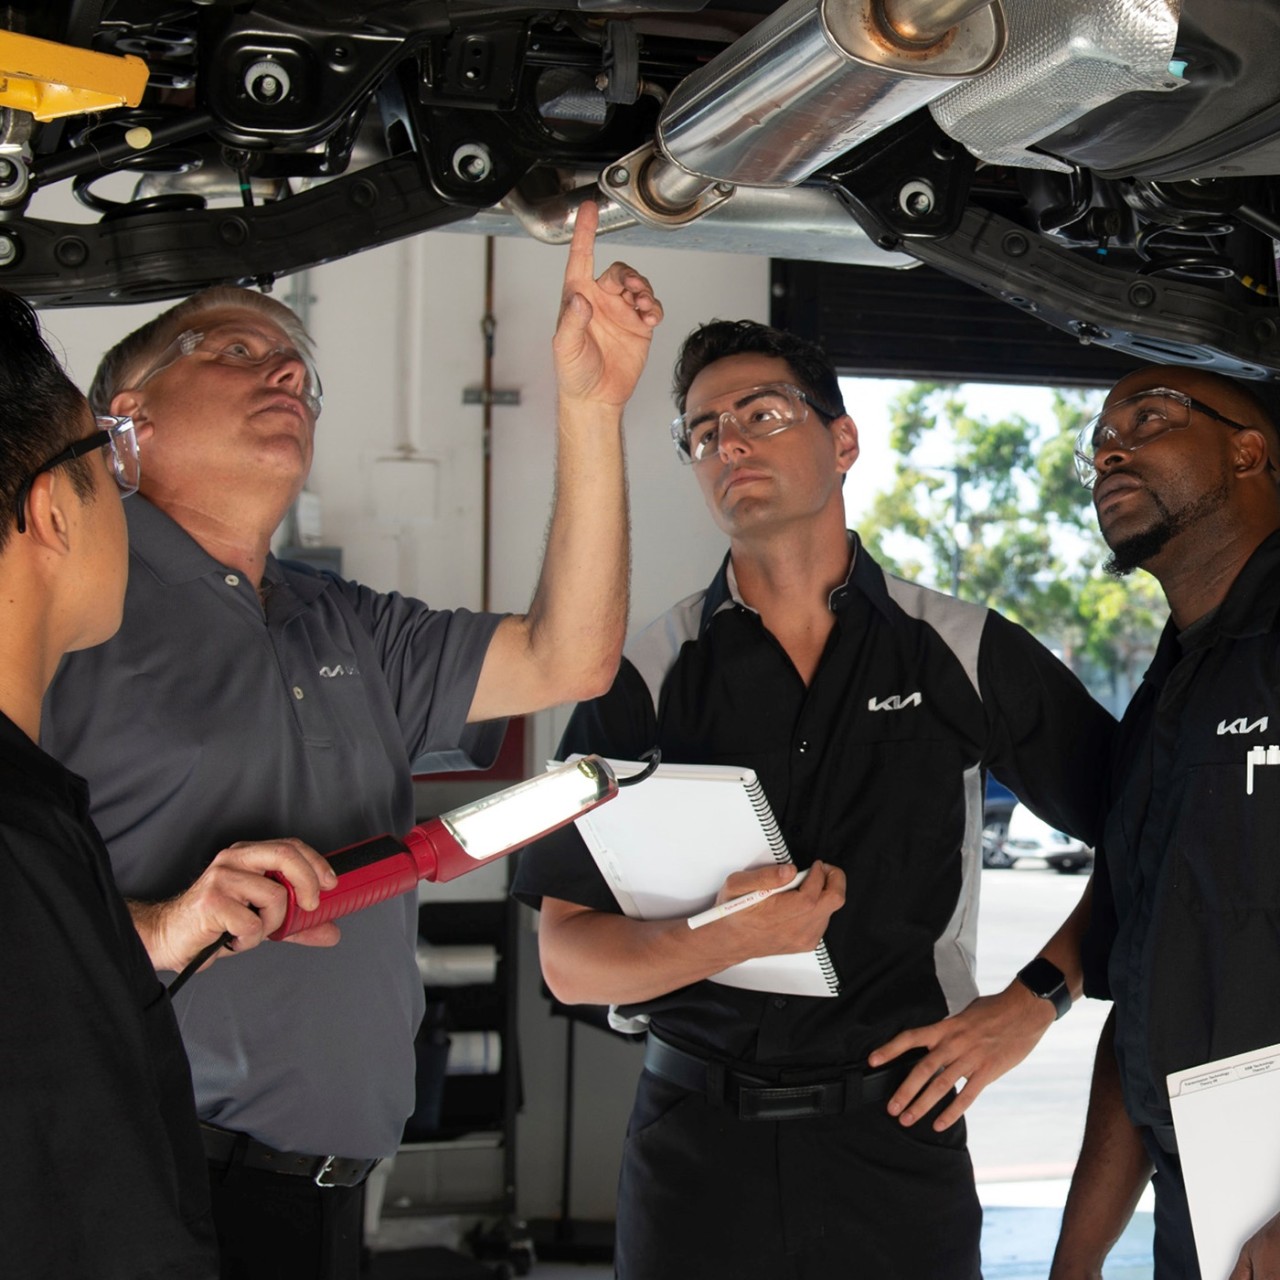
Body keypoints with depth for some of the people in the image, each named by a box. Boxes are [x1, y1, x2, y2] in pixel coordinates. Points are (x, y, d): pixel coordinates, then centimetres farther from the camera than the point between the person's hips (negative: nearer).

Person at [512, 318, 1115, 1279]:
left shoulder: (969, 657, 1)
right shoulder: (647, 678, 0)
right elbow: (568, 961, -3)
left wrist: (1034, 998, -3)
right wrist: (734, 937, -19)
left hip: (899, 1135, 0)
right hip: (695, 1148, 0)